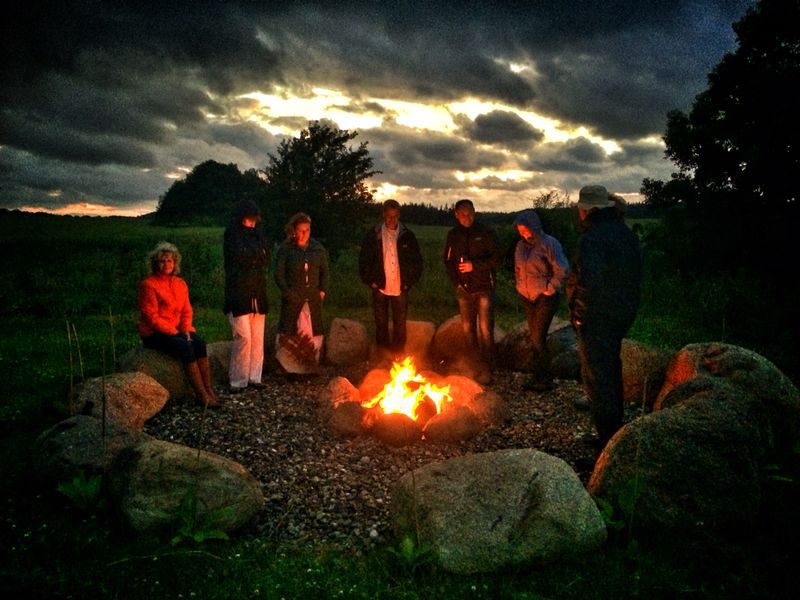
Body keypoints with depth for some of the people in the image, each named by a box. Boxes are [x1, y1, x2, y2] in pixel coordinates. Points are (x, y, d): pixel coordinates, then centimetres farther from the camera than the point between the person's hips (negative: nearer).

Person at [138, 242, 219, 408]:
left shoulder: (180, 284, 11)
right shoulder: (148, 284, -8)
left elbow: (187, 311, 11)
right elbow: (151, 317, -13)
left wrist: (186, 329, -8)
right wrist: (174, 332, -18)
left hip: (177, 330, 6)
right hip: (154, 333, -5)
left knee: (199, 343, -24)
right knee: (186, 347, -30)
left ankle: (209, 390, -25)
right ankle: (201, 395, -28)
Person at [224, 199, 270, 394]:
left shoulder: (258, 234, 15)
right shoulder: (232, 234, -1)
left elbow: (265, 259, 5)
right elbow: (240, 256, -14)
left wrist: (249, 257, -7)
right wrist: (257, 256, -1)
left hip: (257, 293, 6)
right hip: (239, 294, -5)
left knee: (257, 338, 6)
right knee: (243, 337, -11)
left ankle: (254, 377, 15)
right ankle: (238, 381, -2)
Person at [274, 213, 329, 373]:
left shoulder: (318, 249, 11)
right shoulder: (285, 249, 1)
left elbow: (325, 272, 15)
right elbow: (279, 274, 0)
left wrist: (323, 291, 3)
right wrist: (287, 293, -9)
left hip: (313, 299, 3)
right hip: (293, 300, -3)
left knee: (313, 334, 2)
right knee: (290, 334, -5)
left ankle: (310, 368, 11)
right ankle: (290, 368, 3)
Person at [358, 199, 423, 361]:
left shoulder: (407, 236, 2)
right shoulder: (373, 235, -1)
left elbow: (417, 261, 8)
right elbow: (364, 260, 2)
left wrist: (411, 281, 1)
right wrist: (370, 281, -3)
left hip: (400, 288, 1)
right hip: (380, 288, 0)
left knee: (400, 325, 8)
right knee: (381, 325, 9)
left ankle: (398, 356, 21)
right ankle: (383, 357, 21)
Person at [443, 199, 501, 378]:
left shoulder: (485, 232, -5)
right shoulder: (453, 235, 7)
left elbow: (496, 258, -8)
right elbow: (448, 261, 14)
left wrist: (474, 266, -19)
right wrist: (456, 282, 2)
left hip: (484, 287, -4)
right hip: (464, 289, 4)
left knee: (485, 329, -7)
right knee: (467, 328, 11)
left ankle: (486, 367, 3)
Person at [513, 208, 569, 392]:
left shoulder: (549, 244, -13)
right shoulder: (521, 245, 7)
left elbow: (562, 271, -16)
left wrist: (549, 289, -14)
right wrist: (520, 287, 12)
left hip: (546, 298, -7)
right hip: (527, 298, 7)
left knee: (538, 337, -9)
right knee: (534, 337, 11)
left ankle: (546, 379, 5)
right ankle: (537, 376, 20)